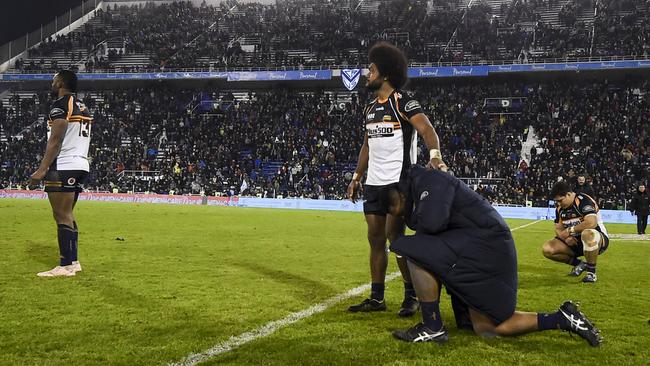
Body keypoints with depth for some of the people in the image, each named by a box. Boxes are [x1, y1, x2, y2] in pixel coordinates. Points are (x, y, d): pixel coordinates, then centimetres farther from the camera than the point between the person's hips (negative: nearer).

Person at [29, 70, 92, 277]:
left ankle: (66, 266, -9)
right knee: (67, 215, 15)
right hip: (81, 166, 9)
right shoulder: (82, 108, 19)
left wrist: (42, 170, -19)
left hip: (64, 167, -9)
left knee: (62, 216, -8)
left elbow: (56, 141, -17)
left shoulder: (61, 105, -9)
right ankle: (72, 261, 17)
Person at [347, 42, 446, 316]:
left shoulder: (402, 102, -8)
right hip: (373, 182, 8)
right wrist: (356, 177, 20)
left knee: (395, 235, -9)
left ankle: (412, 296, 3)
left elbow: (427, 130, -21)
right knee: (375, 237, 7)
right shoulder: (371, 107, 16)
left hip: (398, 180, -8)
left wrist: (434, 156, -38)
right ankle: (376, 298, 14)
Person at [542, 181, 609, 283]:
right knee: (547, 249, -13)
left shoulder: (583, 201, -20)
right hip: (575, 241, 7)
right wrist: (566, 237, -15)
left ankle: (591, 272, -23)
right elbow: (559, 229, 9)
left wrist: (570, 230, -23)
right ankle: (579, 264, 6)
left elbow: (592, 223, -35)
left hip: (598, 240, -7)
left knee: (588, 234, -44)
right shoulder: (560, 207, 4)